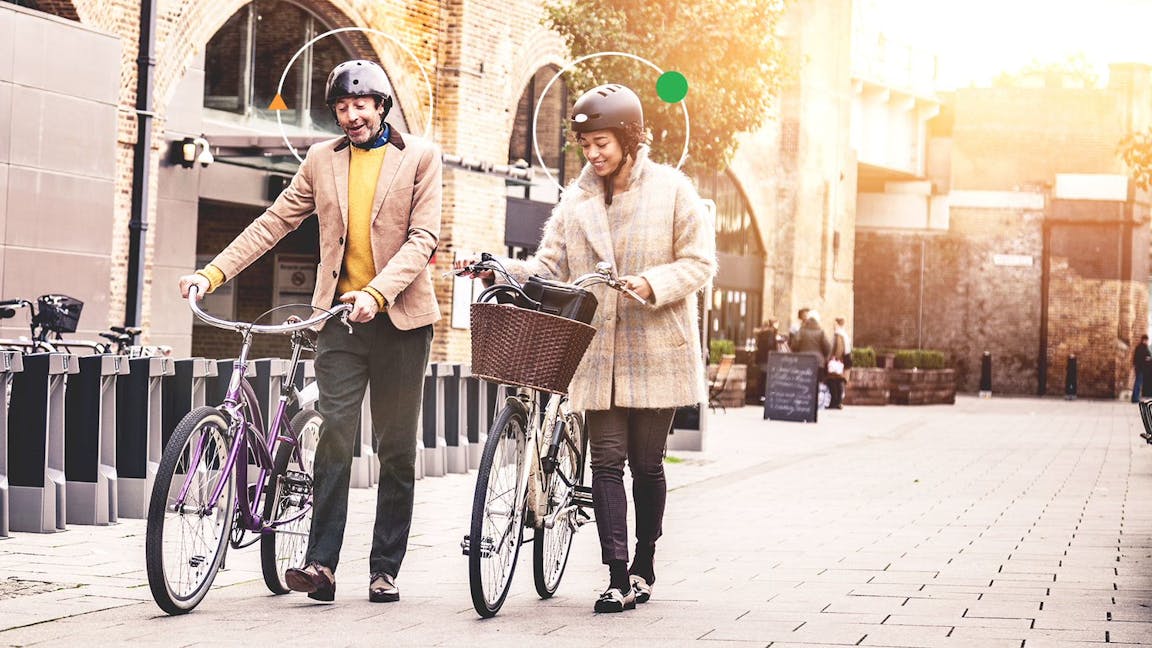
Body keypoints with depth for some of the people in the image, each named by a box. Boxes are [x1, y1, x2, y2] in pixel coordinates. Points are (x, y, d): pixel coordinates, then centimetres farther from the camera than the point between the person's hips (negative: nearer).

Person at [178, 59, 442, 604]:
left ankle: (385, 570, 11)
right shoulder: (322, 160, 10)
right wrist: (212, 273, -4)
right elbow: (273, 223, 8)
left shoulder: (419, 157, 2)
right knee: (336, 431, -12)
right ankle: (321, 563, -14)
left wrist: (377, 293, -21)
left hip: (399, 314, -1)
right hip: (339, 313, 1)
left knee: (396, 449, 4)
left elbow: (423, 238, -7)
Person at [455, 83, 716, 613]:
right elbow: (550, 268, 5)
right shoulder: (577, 200, 7)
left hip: (655, 351, -2)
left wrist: (652, 283, -20)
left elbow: (699, 263, -3)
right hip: (598, 354, 2)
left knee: (646, 464, 8)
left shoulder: (672, 190, -2)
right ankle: (618, 578, -1)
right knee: (607, 461, -2)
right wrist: (500, 269, -12)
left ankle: (643, 564, 25)